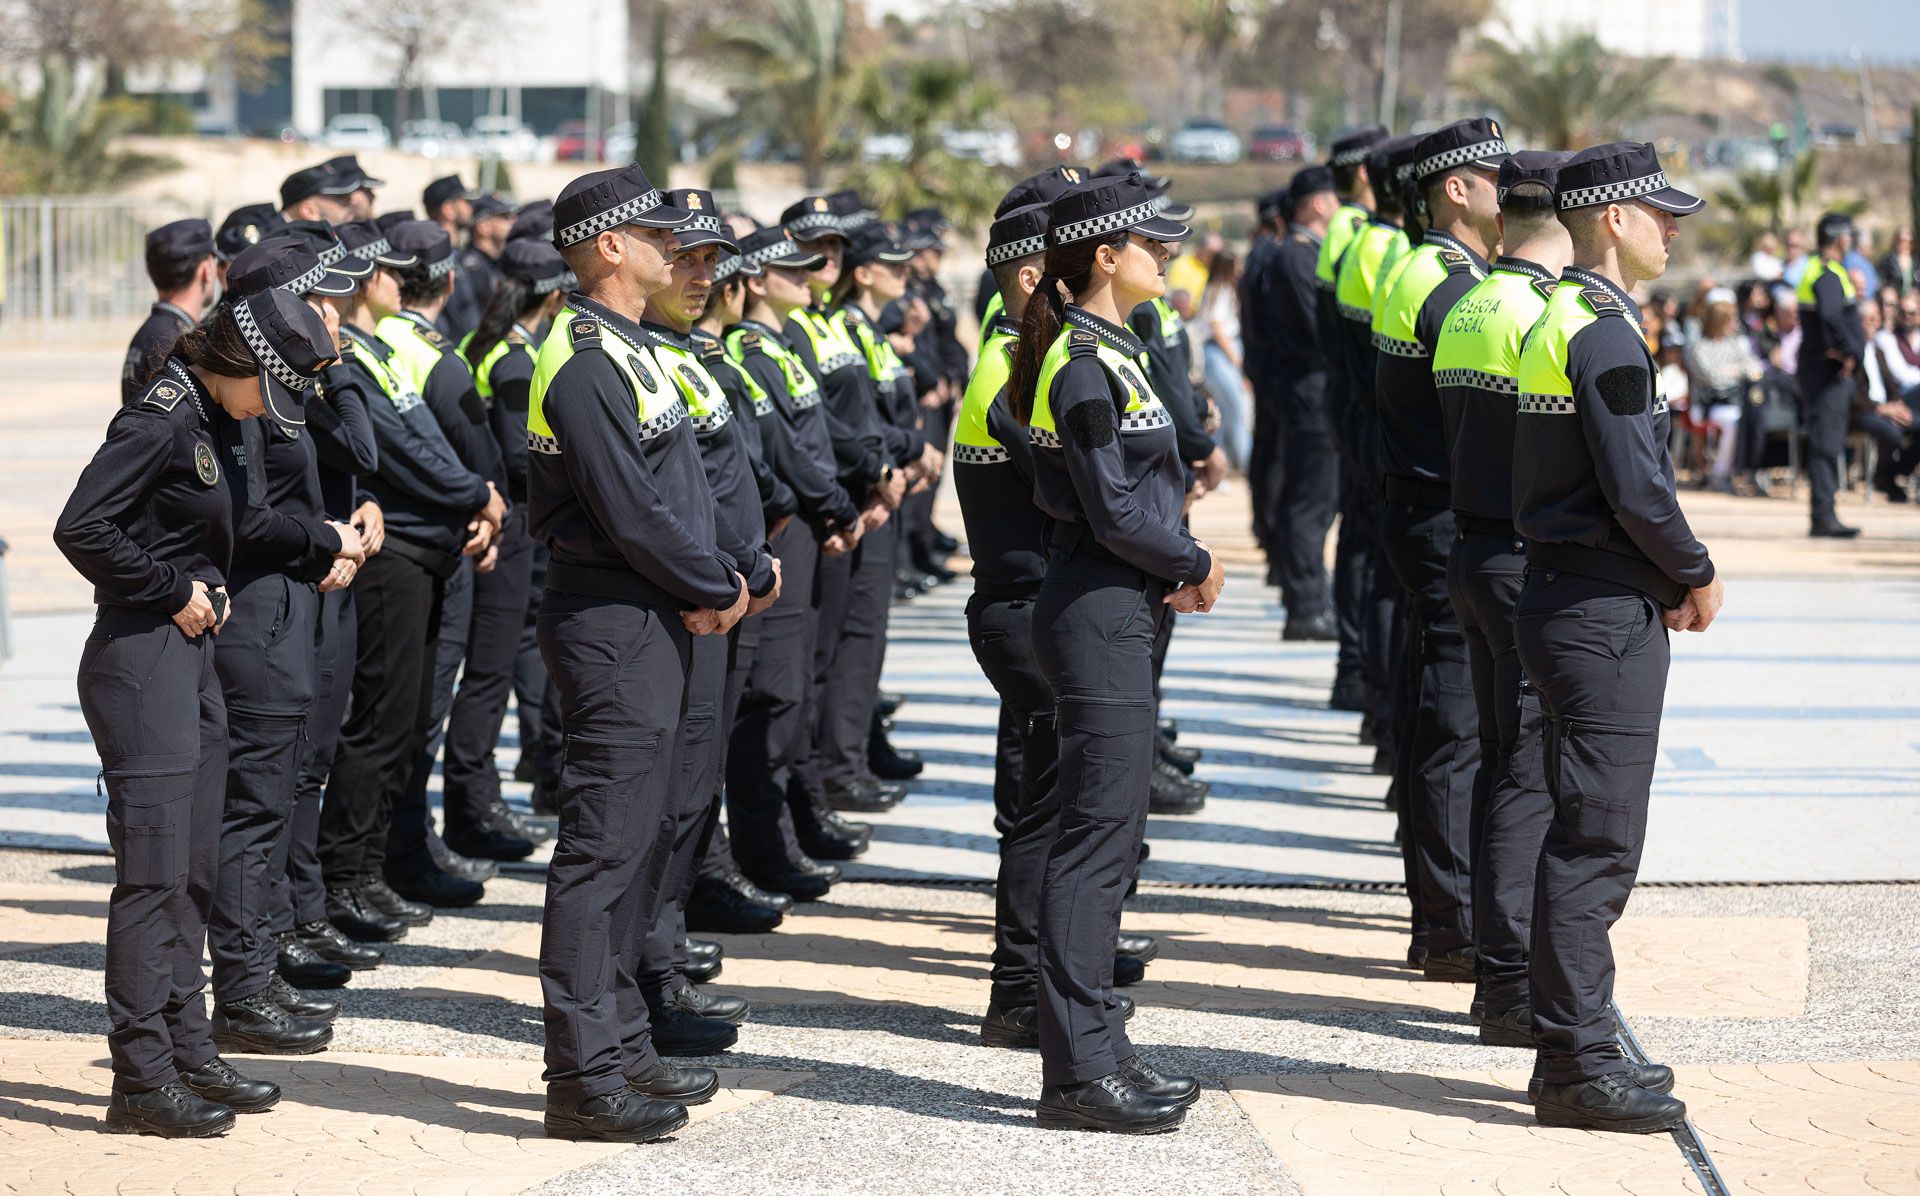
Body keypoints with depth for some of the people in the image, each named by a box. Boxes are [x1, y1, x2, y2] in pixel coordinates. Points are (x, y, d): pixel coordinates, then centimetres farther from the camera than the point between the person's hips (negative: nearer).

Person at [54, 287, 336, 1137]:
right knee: (154, 873, -8)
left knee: (192, 873, 14)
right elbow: (81, 529, -23)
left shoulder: (196, 419, 13)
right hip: (142, 660, -10)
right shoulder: (161, 417, -16)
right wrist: (174, 590, -15)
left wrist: (206, 588, 7)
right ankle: (142, 1082, -5)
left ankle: (188, 1055, 21)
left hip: (189, 660, 10)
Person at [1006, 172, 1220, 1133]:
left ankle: (1092, 1053, 18)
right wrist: (1196, 568, -5)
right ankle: (1080, 1069, -6)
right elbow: (1114, 514, -19)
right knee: (1098, 832, -8)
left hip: (1115, 612, 10)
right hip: (1098, 616, -10)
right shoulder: (1084, 366, -16)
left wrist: (1174, 568, 5)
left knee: (1106, 835, 12)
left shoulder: (1108, 353, 15)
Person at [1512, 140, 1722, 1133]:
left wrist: (1663, 578, 14)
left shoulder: (1557, 320, 15)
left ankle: (1574, 1048, 20)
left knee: (1590, 835, 14)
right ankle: (1577, 1065, -4)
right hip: (1604, 614, -10)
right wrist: (1696, 576, -5)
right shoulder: (1606, 332, -17)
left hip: (1564, 596, 10)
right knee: (1597, 838, -7)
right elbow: (1638, 489, -21)